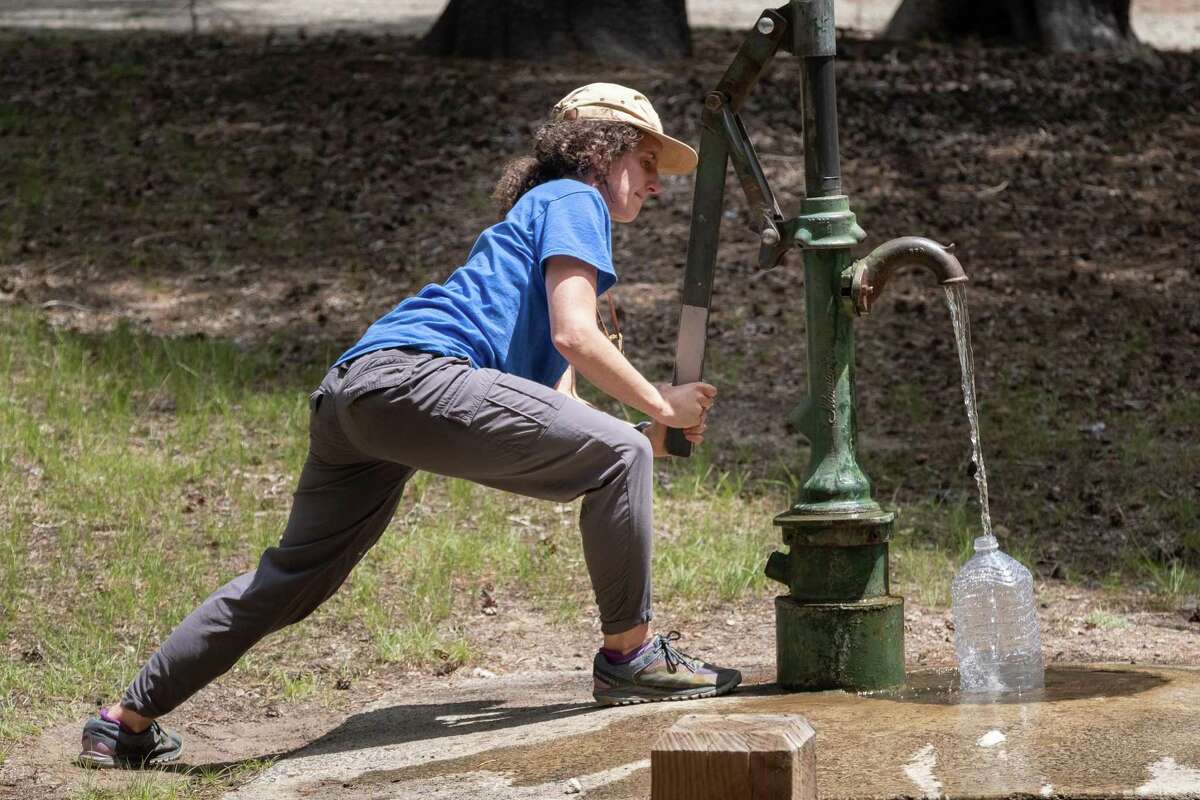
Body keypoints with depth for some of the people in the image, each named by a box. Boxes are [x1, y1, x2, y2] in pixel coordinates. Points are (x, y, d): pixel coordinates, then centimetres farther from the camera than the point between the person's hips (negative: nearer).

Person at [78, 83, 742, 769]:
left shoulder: (539, 211, 35)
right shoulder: (574, 200, 8)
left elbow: (554, 404, 30)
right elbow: (574, 334, -7)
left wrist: (650, 429, 18)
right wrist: (660, 406, 4)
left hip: (349, 393, 10)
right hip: (413, 377, -10)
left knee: (293, 578, 18)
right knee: (618, 455, -8)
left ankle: (128, 724, 23)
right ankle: (631, 655, 0)